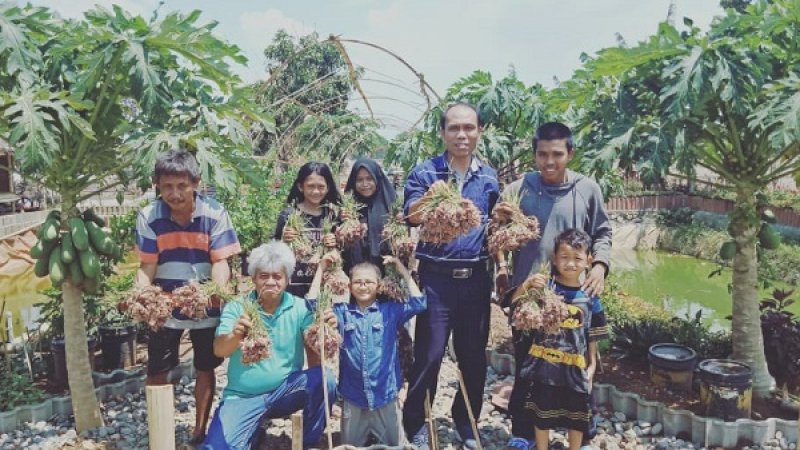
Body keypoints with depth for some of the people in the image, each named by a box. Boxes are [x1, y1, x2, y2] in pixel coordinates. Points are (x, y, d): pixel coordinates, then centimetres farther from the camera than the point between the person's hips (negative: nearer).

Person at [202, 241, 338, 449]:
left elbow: (315, 352, -11)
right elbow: (219, 350, -19)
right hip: (242, 396, -1)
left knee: (324, 379, -25)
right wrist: (236, 335, -42)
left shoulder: (301, 307, -4)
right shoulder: (236, 307, -6)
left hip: (286, 390, 1)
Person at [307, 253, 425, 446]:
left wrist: (402, 268, -9)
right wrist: (321, 268, -5)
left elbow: (418, 303, -9)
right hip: (353, 398, 1)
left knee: (396, 445, 12)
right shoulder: (342, 312, 3)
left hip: (386, 396, -1)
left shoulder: (390, 310, 0)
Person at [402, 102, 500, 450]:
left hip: (476, 277, 4)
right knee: (429, 354, 1)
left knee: (474, 354, 12)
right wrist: (429, 197, -39)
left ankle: (466, 421, 32)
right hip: (436, 277, -3)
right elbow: (411, 216, -19)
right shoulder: (424, 172, -2)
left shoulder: (489, 177, 9)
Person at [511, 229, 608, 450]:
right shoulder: (543, 287, -9)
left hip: (576, 367, 2)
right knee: (542, 415, 13)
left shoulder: (589, 297, -1)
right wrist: (526, 285, -31)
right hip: (544, 364, -2)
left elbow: (592, 337, 6)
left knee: (577, 417, 17)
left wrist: (591, 366, 6)